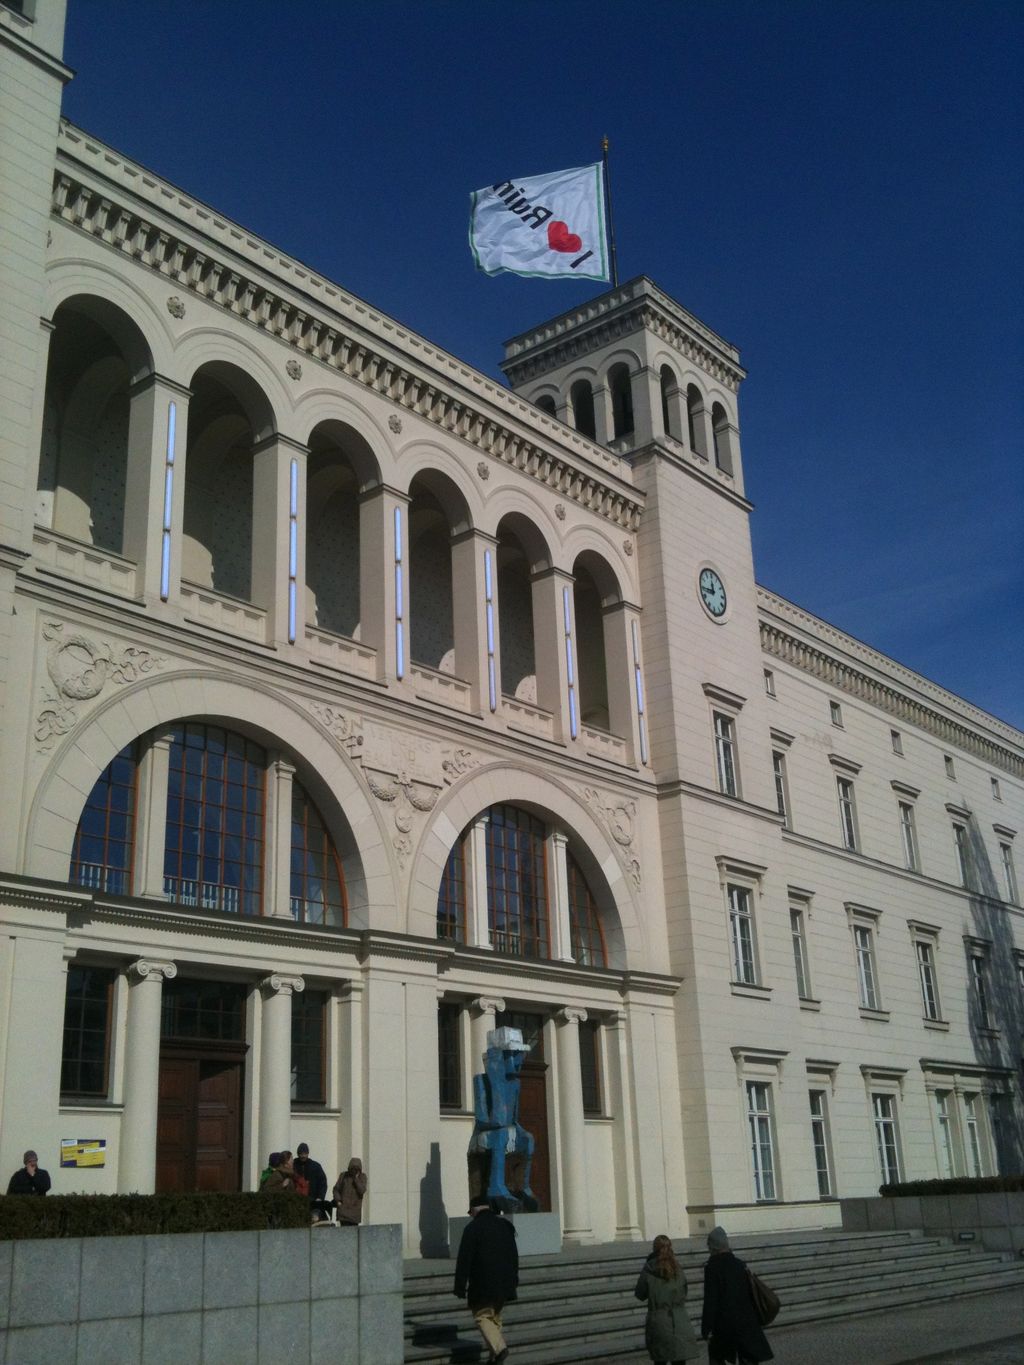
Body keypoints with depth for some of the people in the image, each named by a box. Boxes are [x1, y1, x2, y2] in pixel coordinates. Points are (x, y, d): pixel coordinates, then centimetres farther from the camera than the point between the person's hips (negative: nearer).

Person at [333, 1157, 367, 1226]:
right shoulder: (344, 1175, 7)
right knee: (345, 1228, -10)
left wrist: (356, 1178, -11)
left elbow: (362, 1190, -7)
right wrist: (338, 1200, -2)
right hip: (344, 1207, 0)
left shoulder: (362, 1177, 6)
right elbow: (336, 1189, 12)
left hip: (355, 1208, 0)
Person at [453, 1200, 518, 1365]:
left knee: (482, 1316, 1)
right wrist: (513, 1280, 26)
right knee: (495, 1316, 17)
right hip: (504, 1284, 6)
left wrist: (460, 1287, -8)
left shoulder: (473, 1228, -10)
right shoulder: (505, 1225, 11)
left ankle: (499, 1347, -16)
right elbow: (514, 1256, 19)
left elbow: (464, 1260, -12)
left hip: (483, 1284, -6)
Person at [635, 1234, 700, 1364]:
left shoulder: (648, 1270, -7)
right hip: (679, 1323, 2)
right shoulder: (678, 1270, 1)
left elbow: (640, 1295, 1)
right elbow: (684, 1293, 12)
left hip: (658, 1322, -2)